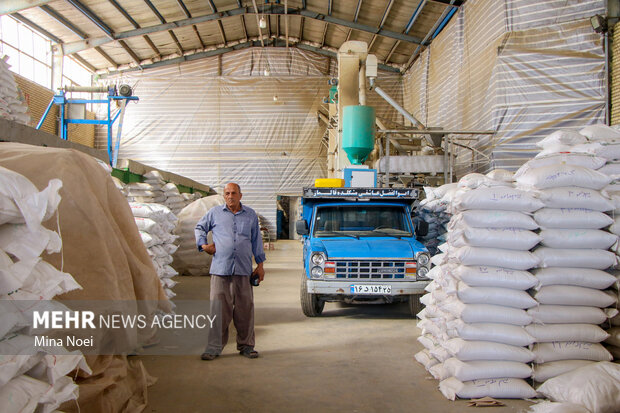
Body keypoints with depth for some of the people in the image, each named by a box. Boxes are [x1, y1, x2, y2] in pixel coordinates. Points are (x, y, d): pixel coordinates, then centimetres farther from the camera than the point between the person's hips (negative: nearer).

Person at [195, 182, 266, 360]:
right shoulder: (215, 212, 11)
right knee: (219, 308, -3)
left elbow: (256, 240, 18)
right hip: (220, 268, -1)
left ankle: (246, 345, 15)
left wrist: (260, 265, 14)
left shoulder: (250, 215, 14)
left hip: (243, 269, 1)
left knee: (245, 308, 4)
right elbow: (199, 227, 24)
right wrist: (203, 244, 7)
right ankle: (214, 347, 4)